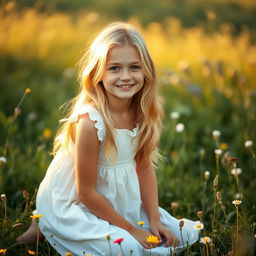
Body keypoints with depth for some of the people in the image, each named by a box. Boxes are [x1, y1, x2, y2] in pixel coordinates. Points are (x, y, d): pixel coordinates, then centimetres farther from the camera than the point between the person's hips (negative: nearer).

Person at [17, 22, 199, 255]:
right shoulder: (90, 122, -29)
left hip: (119, 200, 8)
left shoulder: (143, 113, -8)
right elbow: (86, 193, -21)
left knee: (188, 235, 8)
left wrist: (155, 220, -5)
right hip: (72, 207, -8)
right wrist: (131, 230, -14)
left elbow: (145, 168, 2)